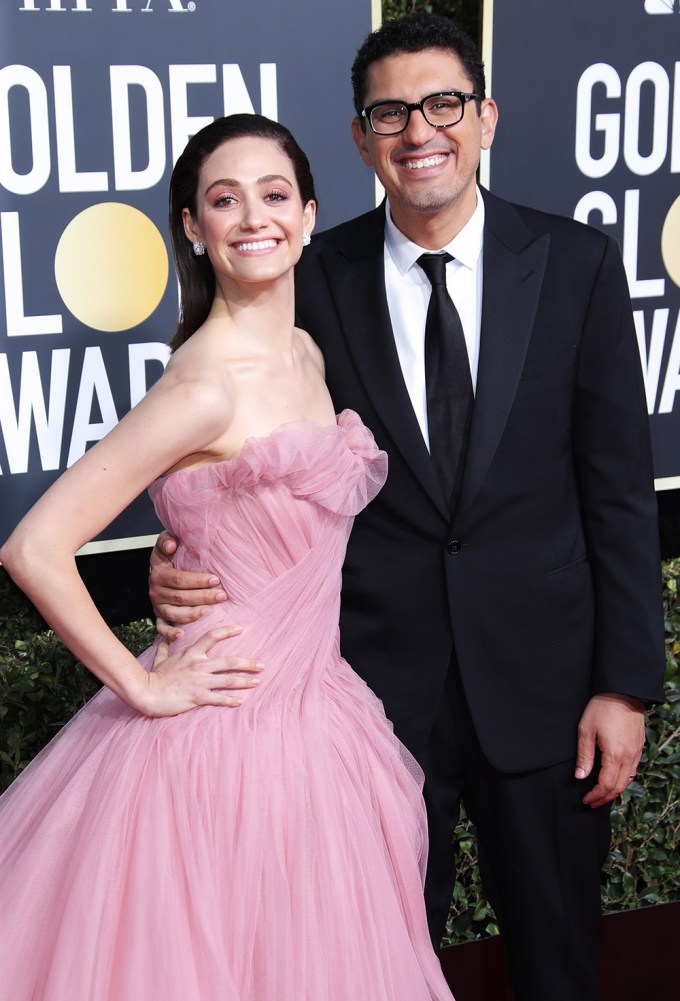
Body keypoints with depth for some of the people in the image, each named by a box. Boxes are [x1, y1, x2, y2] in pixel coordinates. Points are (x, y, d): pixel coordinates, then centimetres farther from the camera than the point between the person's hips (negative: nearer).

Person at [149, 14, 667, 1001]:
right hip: (381, 680, 0)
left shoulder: (577, 264, -3)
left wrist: (626, 685, -5)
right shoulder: (319, 279, -2)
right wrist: (189, 562, -18)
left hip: (541, 678, 0)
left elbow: (619, 486, -3)